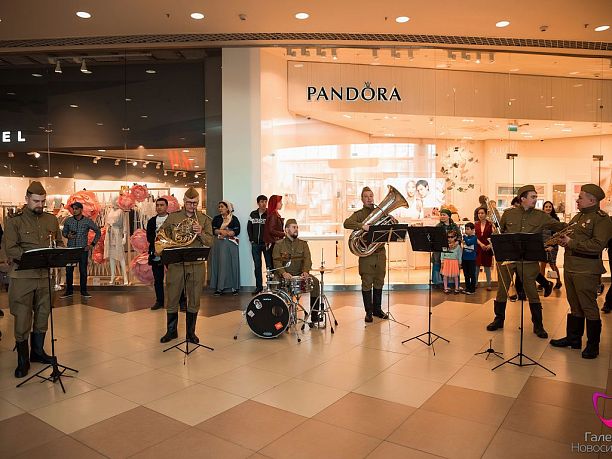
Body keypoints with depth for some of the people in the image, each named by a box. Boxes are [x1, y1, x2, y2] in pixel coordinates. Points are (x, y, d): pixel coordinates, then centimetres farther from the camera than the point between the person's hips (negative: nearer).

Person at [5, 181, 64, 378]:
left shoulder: (51, 219, 11)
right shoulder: (14, 220, -3)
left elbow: (59, 242, 16)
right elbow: (10, 249, -10)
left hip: (46, 274, 5)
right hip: (22, 276, -4)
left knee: (42, 315, 14)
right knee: (22, 317, -1)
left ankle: (37, 351, 29)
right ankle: (22, 360, 12)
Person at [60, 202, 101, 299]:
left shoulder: (88, 221, -2)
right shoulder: (68, 220, 4)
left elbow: (98, 232, 5)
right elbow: (64, 232, 14)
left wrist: (93, 244, 0)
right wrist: (67, 235, -9)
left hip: (83, 249, -2)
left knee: (83, 271, 2)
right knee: (69, 270, 3)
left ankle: (83, 291, 12)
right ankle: (69, 291, 15)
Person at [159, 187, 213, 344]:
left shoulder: (204, 219, 6)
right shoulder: (172, 217, 8)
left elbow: (210, 242, 0)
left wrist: (201, 233, -19)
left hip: (196, 265, 0)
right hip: (175, 264, 0)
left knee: (194, 300, 7)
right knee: (172, 300, 7)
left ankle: (191, 332, 22)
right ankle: (171, 331, 25)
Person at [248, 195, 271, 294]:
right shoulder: (253, 214, 9)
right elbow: (249, 228, 14)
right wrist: (251, 240, 6)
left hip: (267, 244, -4)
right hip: (255, 244, 4)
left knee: (269, 265, -3)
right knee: (257, 266, 9)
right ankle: (259, 287, 17)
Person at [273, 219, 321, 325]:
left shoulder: (303, 243, 12)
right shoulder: (279, 245, 6)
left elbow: (307, 259, -1)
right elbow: (277, 262, -6)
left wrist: (305, 271, -21)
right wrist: (283, 273, -25)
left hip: (300, 274, 2)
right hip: (284, 275, -2)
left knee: (315, 281, -25)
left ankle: (314, 315, -19)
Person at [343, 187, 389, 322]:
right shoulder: (359, 214, 0)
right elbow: (347, 223, -18)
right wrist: (362, 226, -31)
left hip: (380, 252, 4)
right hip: (366, 254, -4)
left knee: (379, 283, 12)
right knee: (367, 284, 1)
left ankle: (377, 309, 26)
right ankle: (369, 312, 13)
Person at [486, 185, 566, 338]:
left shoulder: (541, 216, 2)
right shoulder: (508, 213, 4)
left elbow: (560, 226, -5)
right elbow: (499, 232, 14)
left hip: (528, 260, 0)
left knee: (532, 292, 4)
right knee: (502, 289, 8)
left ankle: (538, 325, 18)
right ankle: (499, 319, 24)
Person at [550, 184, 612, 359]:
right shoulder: (578, 216, 16)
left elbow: (597, 245, -21)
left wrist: (571, 243, -20)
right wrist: (563, 239, 4)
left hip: (586, 271, -8)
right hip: (569, 267, 8)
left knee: (589, 307, 1)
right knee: (575, 306, 17)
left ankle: (593, 344, 14)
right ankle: (573, 338, 28)